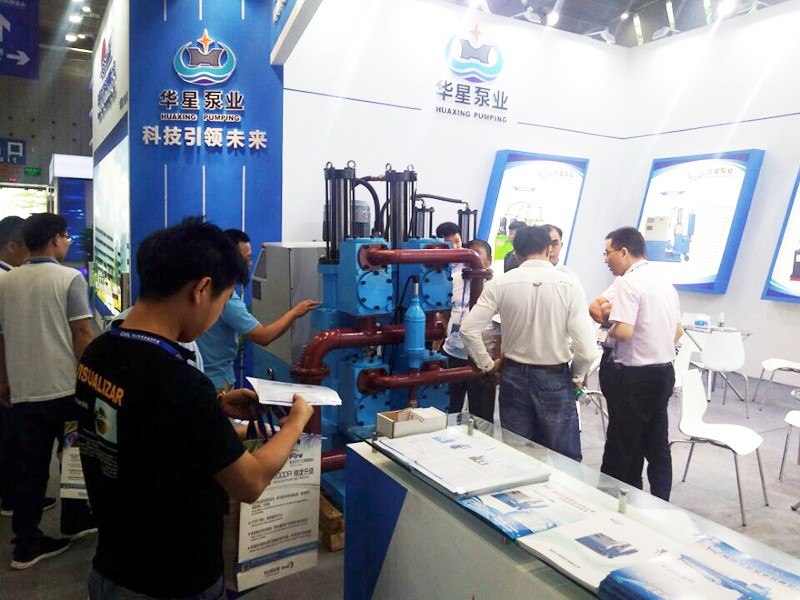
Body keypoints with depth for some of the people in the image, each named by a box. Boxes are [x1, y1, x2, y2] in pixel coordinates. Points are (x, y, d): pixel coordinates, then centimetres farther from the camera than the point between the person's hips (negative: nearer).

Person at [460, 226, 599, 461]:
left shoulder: (500, 283, -8)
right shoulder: (569, 285, -13)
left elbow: (468, 329, -9)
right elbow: (587, 350, -16)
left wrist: (487, 364, 5)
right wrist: (577, 376, 4)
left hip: (514, 376, 2)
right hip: (555, 379, -2)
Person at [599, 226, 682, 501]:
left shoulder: (628, 282, -16)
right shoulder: (664, 282, 11)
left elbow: (623, 331, -26)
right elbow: (678, 331, 17)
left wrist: (607, 330, -6)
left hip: (634, 376, -9)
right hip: (664, 372, 9)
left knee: (624, 449, 4)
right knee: (657, 445, 16)